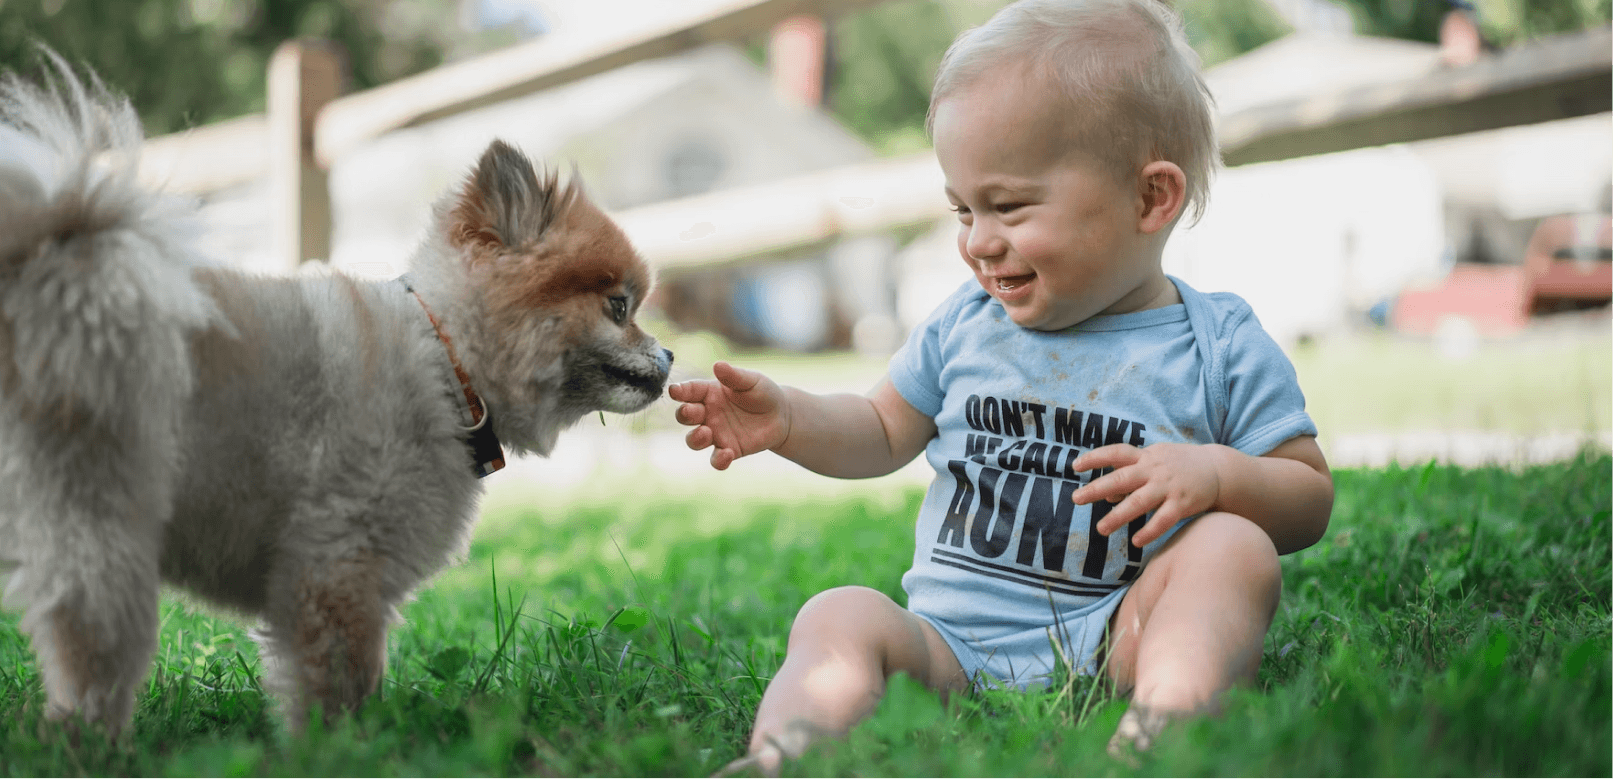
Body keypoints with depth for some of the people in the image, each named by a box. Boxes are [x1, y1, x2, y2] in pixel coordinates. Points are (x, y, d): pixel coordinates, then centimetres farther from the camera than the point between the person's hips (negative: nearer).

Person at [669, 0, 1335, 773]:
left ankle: (1161, 726, -48)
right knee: (838, 617, -22)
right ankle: (776, 764, -48)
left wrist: (1217, 475, -18)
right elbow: (883, 433, 26)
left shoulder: (1223, 347, 3)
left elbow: (1311, 500, 3)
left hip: (1112, 647, -2)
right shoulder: (965, 324, 14)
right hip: (952, 644, 3)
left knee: (1233, 547, -26)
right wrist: (790, 419, 6)